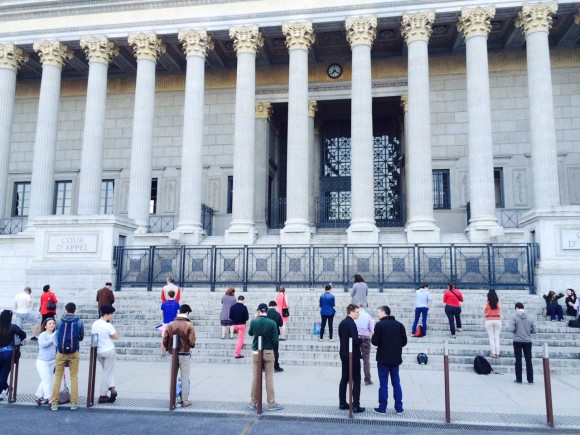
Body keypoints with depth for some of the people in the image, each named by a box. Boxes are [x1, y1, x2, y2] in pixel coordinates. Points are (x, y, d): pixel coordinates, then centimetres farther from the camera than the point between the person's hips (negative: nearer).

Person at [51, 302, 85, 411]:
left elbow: (57, 336, 10)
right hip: (74, 353, 0)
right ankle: (74, 403, 8)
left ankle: (54, 403, 10)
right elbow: (81, 337, 6)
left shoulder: (59, 322, 0)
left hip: (61, 353, 0)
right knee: (74, 377, 7)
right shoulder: (79, 322, -2)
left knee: (58, 377, 9)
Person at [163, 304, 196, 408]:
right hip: (185, 355, -3)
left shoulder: (170, 325, -3)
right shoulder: (189, 325, -12)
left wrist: (169, 349, 14)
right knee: (185, 378, 9)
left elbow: (165, 340, -4)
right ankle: (185, 400, 14)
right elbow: (192, 342, -15)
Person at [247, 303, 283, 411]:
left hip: (256, 352, 2)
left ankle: (253, 402, 21)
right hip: (268, 352, -2)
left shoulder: (253, 322, -6)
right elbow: (275, 340, -11)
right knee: (269, 378, 5)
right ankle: (271, 403, 9)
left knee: (255, 378, 12)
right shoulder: (272, 323, -11)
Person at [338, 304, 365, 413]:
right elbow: (356, 340, -26)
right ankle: (356, 405, 1)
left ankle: (342, 403, 19)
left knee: (344, 379, 14)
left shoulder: (342, 323, 9)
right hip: (353, 355, -8)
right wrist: (361, 340, -6)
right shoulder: (351, 324, -19)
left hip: (344, 354, 8)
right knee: (356, 380, 0)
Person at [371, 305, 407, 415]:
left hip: (383, 358, -4)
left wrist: (374, 336, 6)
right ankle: (399, 407, 15)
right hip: (396, 358, 5)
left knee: (383, 383, 2)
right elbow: (404, 341, 5)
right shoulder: (399, 325, 4)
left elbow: (375, 342, -14)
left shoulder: (380, 324, -12)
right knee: (396, 382, 13)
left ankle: (382, 407, 6)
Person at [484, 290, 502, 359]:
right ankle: (497, 353, 3)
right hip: (497, 320, 2)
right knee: (497, 337, 7)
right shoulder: (498, 302, 1)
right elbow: (499, 309, 15)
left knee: (491, 337, 2)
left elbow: (485, 311, 4)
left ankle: (493, 353, -2)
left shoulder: (487, 303, -5)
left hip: (489, 320, -2)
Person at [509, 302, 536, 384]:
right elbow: (534, 330, -2)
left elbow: (511, 329, -15)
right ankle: (530, 379, 14)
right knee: (528, 361, 11)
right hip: (527, 341, 2)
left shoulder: (514, 317, -10)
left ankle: (519, 379, 10)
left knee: (518, 360, 7)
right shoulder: (530, 317, -3)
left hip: (517, 341, -2)